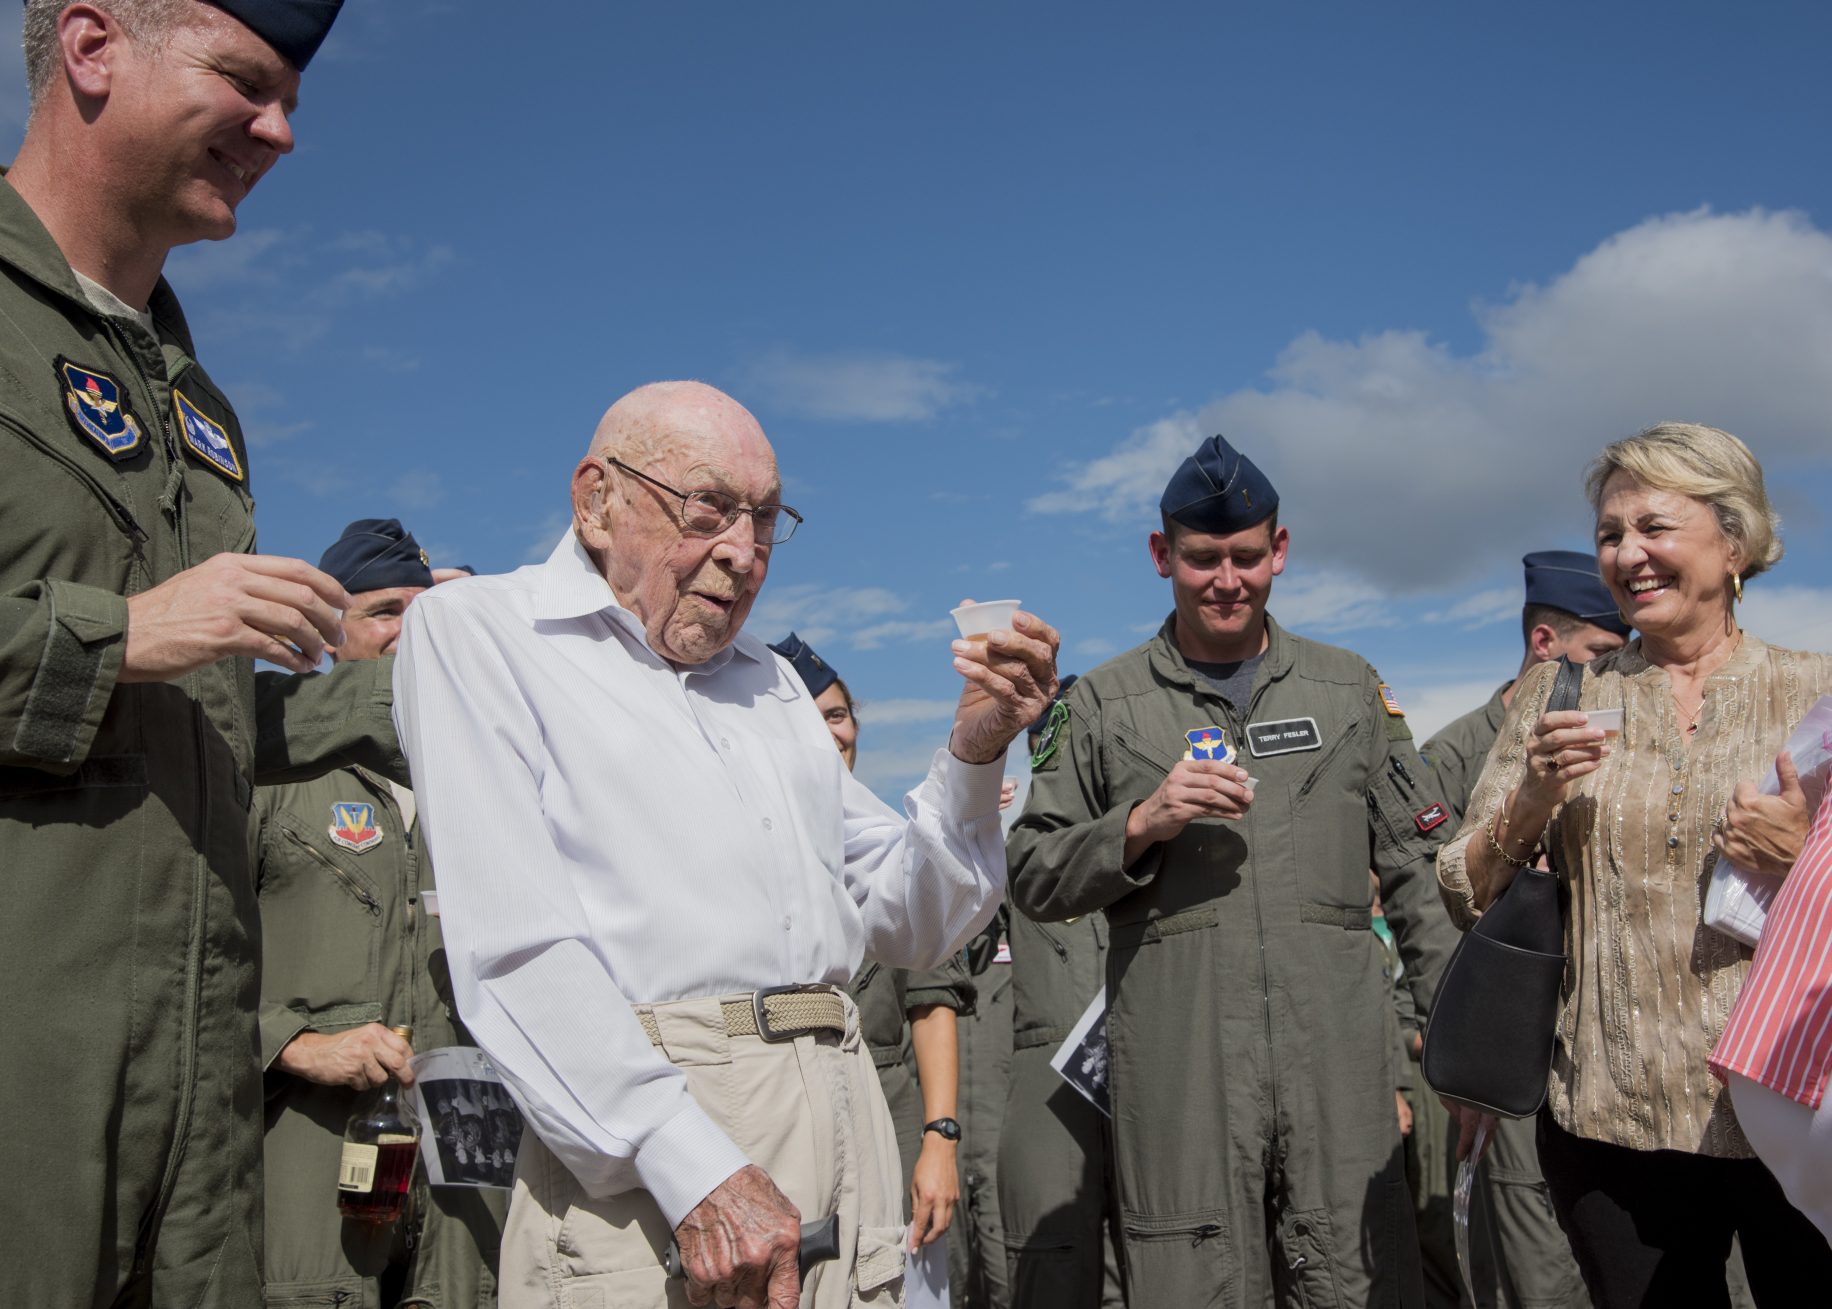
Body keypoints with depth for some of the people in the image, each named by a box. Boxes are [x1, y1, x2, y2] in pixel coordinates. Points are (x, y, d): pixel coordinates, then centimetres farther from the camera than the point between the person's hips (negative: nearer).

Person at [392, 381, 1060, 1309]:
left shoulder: (772, 682, 19)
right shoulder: (476, 630, 0)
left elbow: (910, 925, 17)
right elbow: (515, 944, -13)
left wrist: (976, 752, 0)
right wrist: (695, 1167, -21)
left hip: (849, 1119, 6)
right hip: (642, 1164, -6)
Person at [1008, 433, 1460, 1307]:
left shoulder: (1350, 689, 14)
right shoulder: (1105, 703, 8)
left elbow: (1418, 873, 14)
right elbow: (1032, 879, 6)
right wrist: (1143, 823, -10)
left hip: (1340, 1063, 2)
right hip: (1179, 1079, -1)